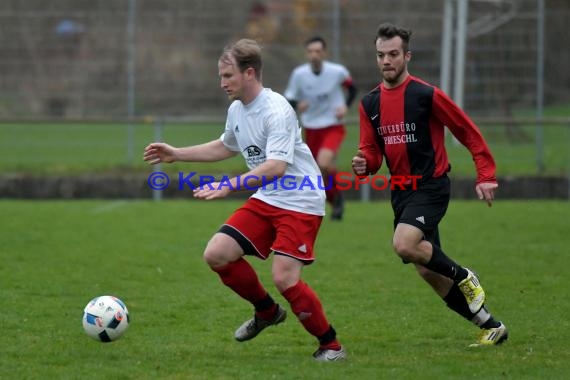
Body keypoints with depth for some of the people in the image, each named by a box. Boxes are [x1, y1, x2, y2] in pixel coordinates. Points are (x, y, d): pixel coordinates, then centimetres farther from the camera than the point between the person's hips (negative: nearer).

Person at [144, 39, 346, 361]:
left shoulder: (277, 111, -21)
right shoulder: (237, 110, 7)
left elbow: (276, 167, -32)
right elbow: (226, 147, 28)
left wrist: (230, 186, -40)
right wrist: (177, 154, 25)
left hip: (301, 203, -8)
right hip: (265, 200, 8)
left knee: (284, 277, -20)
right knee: (217, 254, -3)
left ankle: (331, 345, -1)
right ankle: (267, 311, 19)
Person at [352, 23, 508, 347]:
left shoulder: (427, 95, -11)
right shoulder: (370, 104, 6)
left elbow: (468, 131, -6)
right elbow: (372, 152, 9)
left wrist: (486, 174, -11)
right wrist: (364, 165, -14)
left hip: (431, 186, -7)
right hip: (402, 192, 7)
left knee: (404, 244, -29)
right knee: (429, 272, 6)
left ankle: (464, 277, -3)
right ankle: (492, 326, 19)